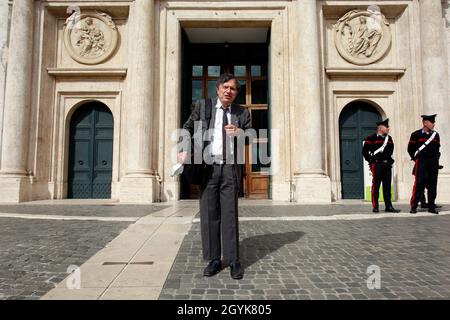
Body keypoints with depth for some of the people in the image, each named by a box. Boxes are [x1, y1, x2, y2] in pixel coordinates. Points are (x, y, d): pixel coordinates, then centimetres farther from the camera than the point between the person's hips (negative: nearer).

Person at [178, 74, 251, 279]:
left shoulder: (242, 112, 9)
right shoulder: (203, 106, 7)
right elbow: (188, 128, 10)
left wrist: (239, 132, -13)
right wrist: (184, 150, -7)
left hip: (230, 169, 0)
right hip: (207, 168, 0)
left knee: (230, 214, 0)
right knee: (209, 214, 3)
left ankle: (233, 261, 9)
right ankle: (214, 260, 13)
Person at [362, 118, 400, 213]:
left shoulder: (389, 138, 14)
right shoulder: (371, 138, -5)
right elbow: (365, 151, -5)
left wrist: (389, 159, 18)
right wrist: (371, 160, -4)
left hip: (387, 165, 6)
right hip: (377, 165, -6)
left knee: (387, 186, 8)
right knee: (376, 186, -3)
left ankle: (389, 206, 14)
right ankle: (375, 207, 2)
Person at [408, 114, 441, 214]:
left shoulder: (436, 135, 11)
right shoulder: (416, 135, -2)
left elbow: (437, 148, 20)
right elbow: (410, 149, 2)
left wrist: (435, 159, 11)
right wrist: (416, 159, 3)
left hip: (433, 164, 4)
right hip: (421, 163, -4)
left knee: (432, 185, 5)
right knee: (418, 185, -7)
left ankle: (431, 207, 13)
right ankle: (413, 207, -2)